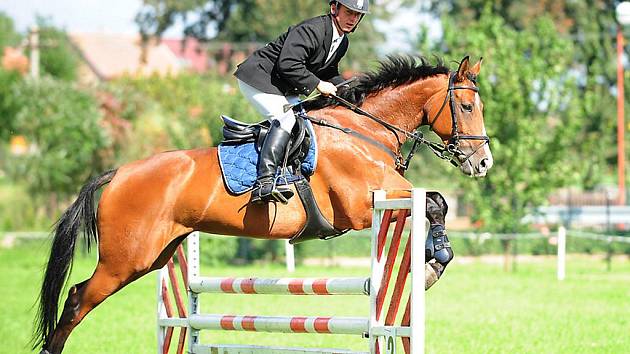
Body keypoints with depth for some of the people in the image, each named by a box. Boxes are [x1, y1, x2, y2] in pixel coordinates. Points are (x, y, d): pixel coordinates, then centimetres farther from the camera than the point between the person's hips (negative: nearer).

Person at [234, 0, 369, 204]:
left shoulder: (342, 42, 7)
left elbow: (329, 73, 22)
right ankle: (264, 183, -37)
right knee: (285, 119, -27)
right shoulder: (311, 30, -25)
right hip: (257, 78, -11)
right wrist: (318, 84, -23)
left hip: (282, 88, 11)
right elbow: (288, 65, -32)